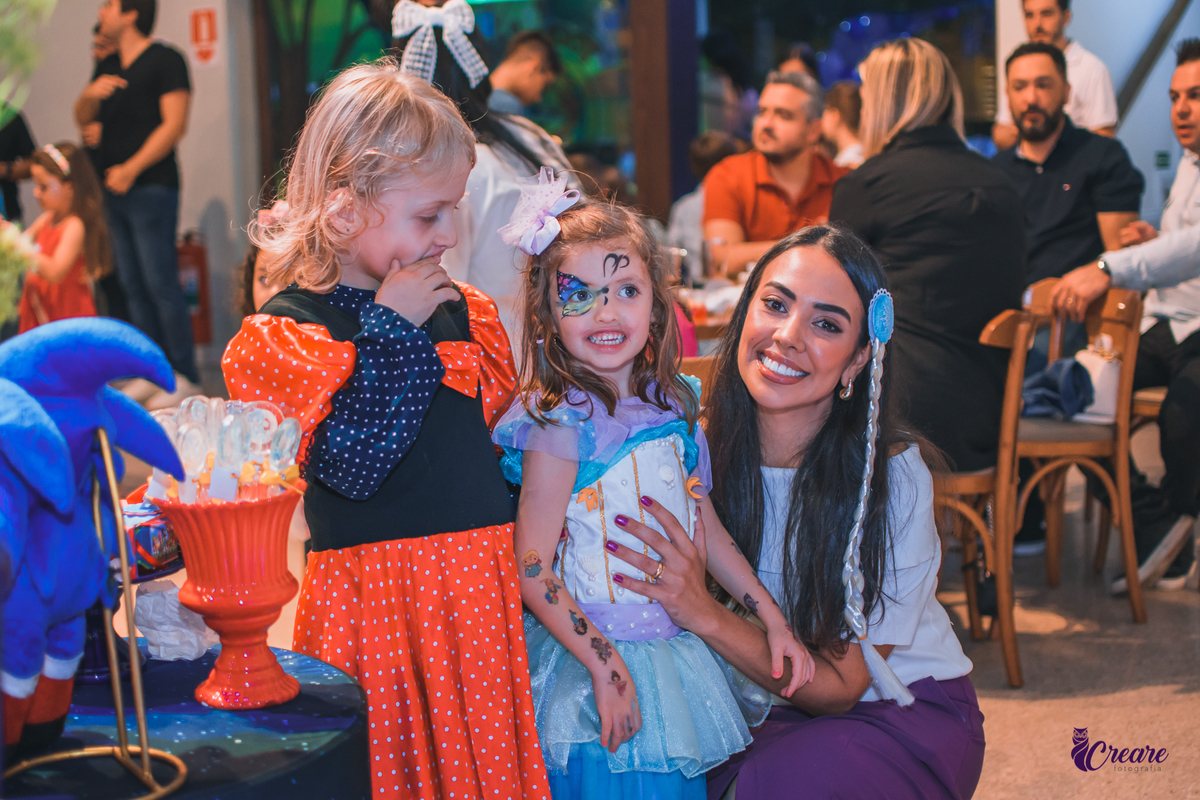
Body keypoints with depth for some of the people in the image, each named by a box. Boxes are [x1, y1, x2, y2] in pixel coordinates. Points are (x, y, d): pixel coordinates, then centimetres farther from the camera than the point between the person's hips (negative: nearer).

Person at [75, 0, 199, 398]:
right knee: (133, 286, 8)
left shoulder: (165, 59, -4)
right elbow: (83, 120, 18)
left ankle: (184, 377, -6)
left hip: (151, 188, -8)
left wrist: (131, 169, -17)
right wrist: (91, 93, -4)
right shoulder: (108, 67, 18)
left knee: (161, 283, -10)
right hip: (114, 190, 8)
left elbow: (174, 124, -12)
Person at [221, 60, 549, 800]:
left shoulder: (460, 308, 9)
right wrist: (394, 328, -16)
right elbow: (352, 463, -20)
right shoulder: (289, 329, -8)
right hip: (375, 592, -5)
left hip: (479, 579, 6)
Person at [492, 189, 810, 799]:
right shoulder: (562, 423, -16)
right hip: (594, 662, -6)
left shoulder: (674, 407, 4)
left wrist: (773, 619, 12)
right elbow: (530, 571, -17)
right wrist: (605, 665, -18)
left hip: (677, 651, 6)